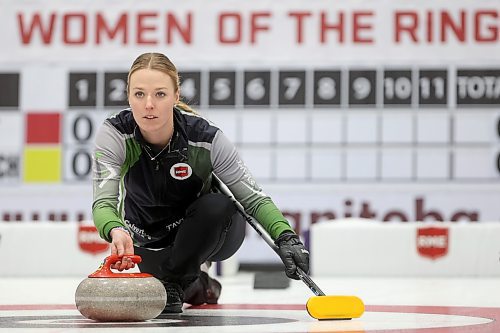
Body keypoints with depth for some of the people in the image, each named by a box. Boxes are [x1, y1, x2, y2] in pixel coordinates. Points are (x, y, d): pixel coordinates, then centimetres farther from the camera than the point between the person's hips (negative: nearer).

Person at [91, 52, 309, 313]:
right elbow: (103, 201, -36)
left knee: (217, 206, -33)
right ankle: (191, 281, 18)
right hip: (149, 238, 4)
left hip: (205, 231, -3)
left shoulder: (205, 137, -28)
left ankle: (174, 281, -12)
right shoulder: (114, 133, -27)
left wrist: (286, 237, -40)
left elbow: (253, 198, -22)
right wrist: (116, 232, -59)